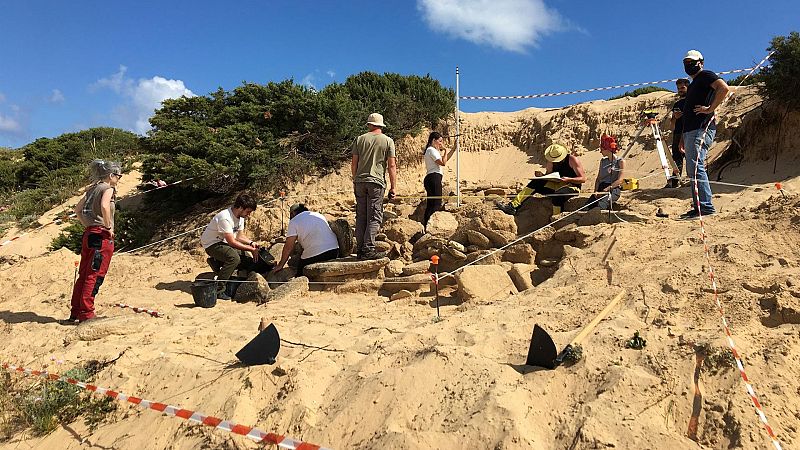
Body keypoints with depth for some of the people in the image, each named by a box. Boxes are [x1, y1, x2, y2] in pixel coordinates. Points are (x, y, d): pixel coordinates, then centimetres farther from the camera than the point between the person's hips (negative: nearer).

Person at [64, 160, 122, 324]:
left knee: (84, 275, 12)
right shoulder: (108, 188, -7)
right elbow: (104, 206, -27)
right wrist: (109, 226, -18)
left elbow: (77, 209, 22)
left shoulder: (93, 188, 17)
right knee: (95, 276, -5)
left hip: (89, 234, 9)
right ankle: (87, 315, -1)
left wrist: (88, 225, 19)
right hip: (102, 236, -8)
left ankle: (75, 314, 18)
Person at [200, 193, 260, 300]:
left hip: (223, 243, 9)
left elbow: (240, 236, 10)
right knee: (234, 257, -34)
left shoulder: (240, 217, -1)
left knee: (249, 260, -2)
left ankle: (217, 263, 12)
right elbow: (232, 242, -27)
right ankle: (218, 289, -23)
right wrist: (251, 249, -23)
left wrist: (251, 242, -10)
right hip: (211, 244, -9)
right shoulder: (225, 218, -29)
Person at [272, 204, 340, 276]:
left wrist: (280, 265, 11)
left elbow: (288, 247, 2)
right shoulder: (319, 215, 21)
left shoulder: (294, 221, 4)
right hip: (334, 251, 6)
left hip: (314, 256, -6)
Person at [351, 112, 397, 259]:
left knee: (361, 217, 8)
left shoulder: (360, 139, 10)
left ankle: (360, 249, 10)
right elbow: (392, 166, -1)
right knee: (374, 217, -1)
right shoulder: (388, 141, 3)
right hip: (376, 182, -3)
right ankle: (368, 249, -8)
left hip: (360, 181, 3)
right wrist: (393, 187, 3)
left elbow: (354, 163, 10)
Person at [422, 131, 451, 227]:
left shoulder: (432, 150, 25)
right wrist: (445, 150, -3)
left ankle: (426, 225, 9)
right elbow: (443, 162, -15)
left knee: (430, 204, 9)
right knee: (436, 203, -15)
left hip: (430, 179, 11)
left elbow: (444, 159, 27)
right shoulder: (432, 150, -7)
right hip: (434, 177, -11)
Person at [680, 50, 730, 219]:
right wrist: (683, 137, 24)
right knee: (692, 169, 7)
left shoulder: (705, 75, 1)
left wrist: (710, 108, -18)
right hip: (690, 130, 10)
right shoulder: (693, 84, 28)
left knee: (695, 166, -18)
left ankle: (706, 206, -19)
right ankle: (698, 207, 10)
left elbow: (724, 88, -19)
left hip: (701, 129, -10)